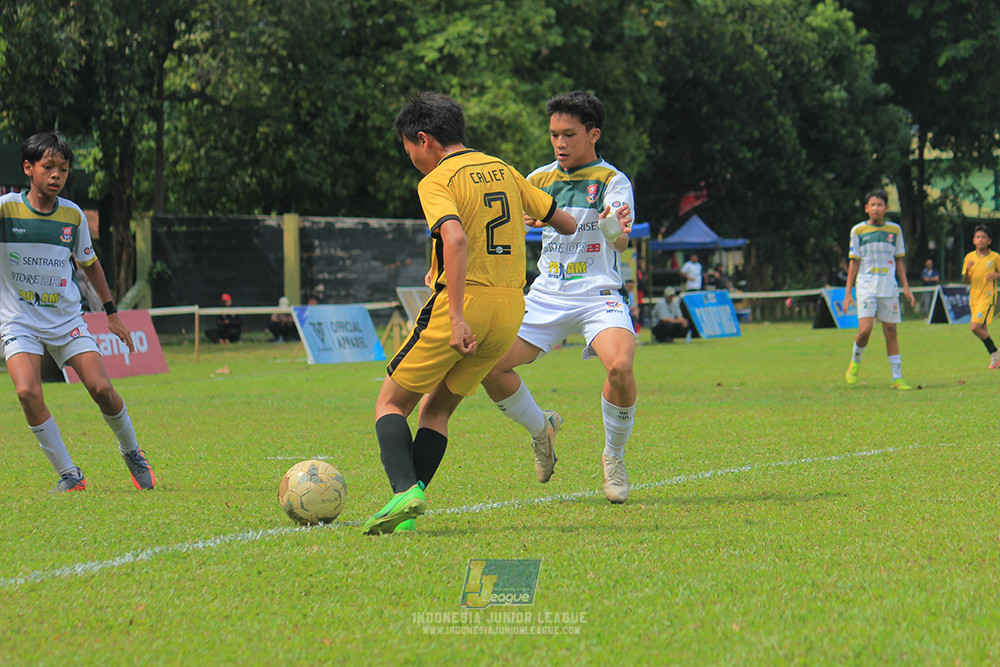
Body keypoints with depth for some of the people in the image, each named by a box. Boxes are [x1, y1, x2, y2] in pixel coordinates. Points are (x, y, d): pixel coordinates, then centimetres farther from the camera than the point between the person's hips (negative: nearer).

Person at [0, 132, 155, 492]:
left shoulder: (73, 215, 0)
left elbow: (89, 263, 15)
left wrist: (111, 313, 16)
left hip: (66, 319, 2)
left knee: (102, 388, -10)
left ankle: (132, 454, 19)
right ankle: (69, 475, -11)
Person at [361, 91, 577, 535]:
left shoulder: (436, 182, -7)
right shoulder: (502, 170, 14)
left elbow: (455, 237, -26)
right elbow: (566, 223, 19)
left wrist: (457, 318, -29)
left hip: (463, 302, -7)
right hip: (511, 308, 7)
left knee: (391, 403, 6)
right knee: (437, 409, 17)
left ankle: (405, 491, -17)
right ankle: (406, 512, 5)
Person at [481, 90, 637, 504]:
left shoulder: (612, 181, -4)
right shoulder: (541, 180, 10)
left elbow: (621, 243, -19)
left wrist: (616, 231, -44)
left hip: (599, 296, -4)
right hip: (547, 297, 5)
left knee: (620, 366, -32)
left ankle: (614, 458, -5)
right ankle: (541, 430, 17)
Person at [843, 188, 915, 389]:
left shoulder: (895, 230, 8)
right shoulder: (858, 231, 2)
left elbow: (899, 260, 14)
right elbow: (854, 262, 4)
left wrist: (906, 287, 7)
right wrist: (848, 292, 0)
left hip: (889, 289, 2)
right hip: (866, 288, -2)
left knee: (891, 331, 1)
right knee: (865, 329, -15)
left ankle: (897, 378, 6)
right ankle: (855, 360, 14)